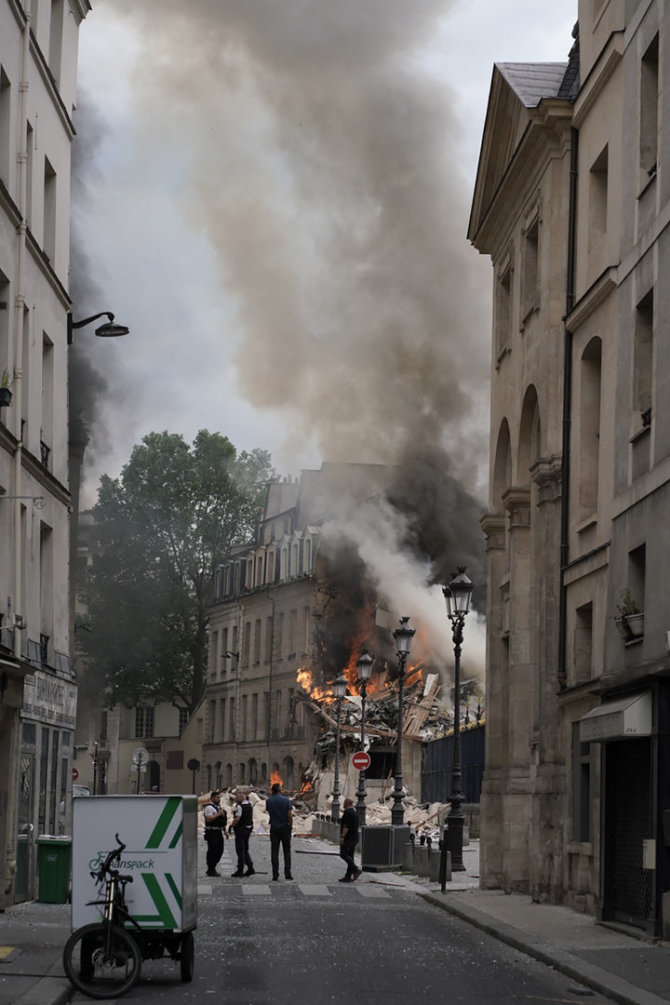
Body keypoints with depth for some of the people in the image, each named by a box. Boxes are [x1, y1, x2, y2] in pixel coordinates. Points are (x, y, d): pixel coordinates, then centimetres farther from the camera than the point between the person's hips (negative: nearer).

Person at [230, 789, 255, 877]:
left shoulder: (240, 806, -18)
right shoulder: (250, 806, 8)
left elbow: (237, 819, -22)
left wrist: (231, 826, -13)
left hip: (241, 830, -8)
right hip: (248, 829, 8)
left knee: (240, 850, -2)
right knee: (245, 850, 17)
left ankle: (240, 870, 2)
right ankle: (250, 867, 10)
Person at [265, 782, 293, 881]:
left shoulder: (268, 801, 0)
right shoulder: (286, 800, -7)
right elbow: (290, 815, -10)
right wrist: (290, 825, 2)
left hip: (274, 828, 1)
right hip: (285, 827, -1)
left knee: (274, 852, 3)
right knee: (287, 851, 5)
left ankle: (275, 874, -2)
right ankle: (287, 873, -1)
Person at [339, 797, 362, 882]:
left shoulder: (347, 812, -14)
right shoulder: (354, 813, 16)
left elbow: (346, 826, -22)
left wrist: (342, 837, -22)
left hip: (347, 838, -9)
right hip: (354, 838, 9)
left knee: (343, 854, -8)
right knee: (349, 856, 7)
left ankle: (356, 870, -20)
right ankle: (348, 877, 4)